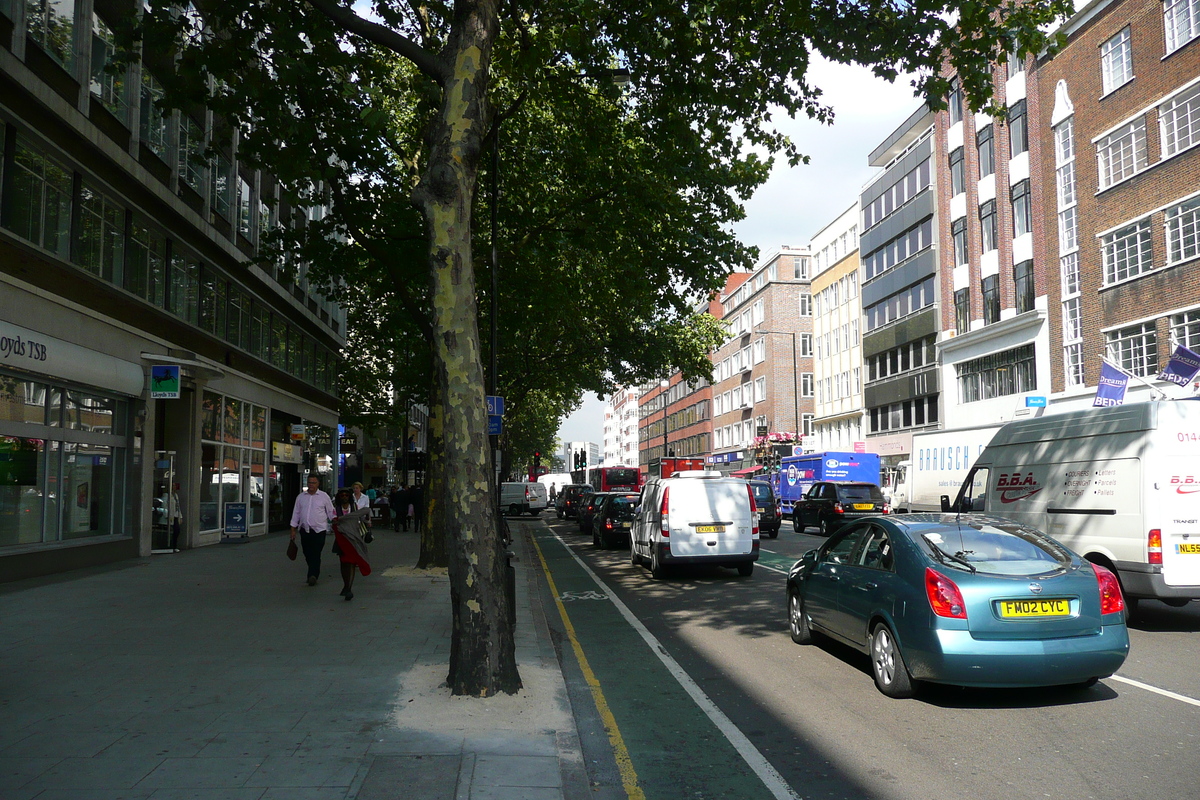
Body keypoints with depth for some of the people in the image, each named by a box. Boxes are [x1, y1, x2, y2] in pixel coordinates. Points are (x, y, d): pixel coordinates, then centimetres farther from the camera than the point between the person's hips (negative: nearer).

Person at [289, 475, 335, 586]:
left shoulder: (324, 496, 1)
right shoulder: (301, 497, 10)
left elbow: (331, 513, 6)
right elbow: (296, 513, 14)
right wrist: (293, 530, 11)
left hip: (319, 531, -4)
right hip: (304, 530, 4)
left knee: (315, 555, -11)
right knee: (308, 555, 9)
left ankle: (313, 576, -15)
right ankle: (314, 574, 22)